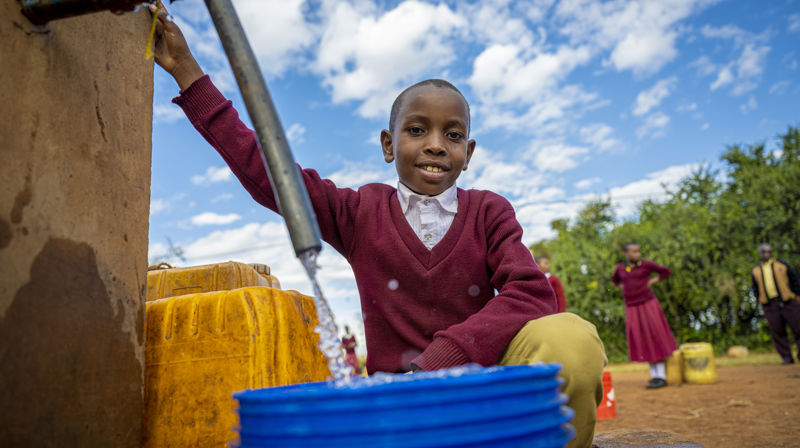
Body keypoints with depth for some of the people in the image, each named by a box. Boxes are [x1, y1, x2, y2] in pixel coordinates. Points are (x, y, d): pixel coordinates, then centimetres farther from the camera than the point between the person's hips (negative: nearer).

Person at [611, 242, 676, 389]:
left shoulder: (646, 264, -5)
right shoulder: (620, 268, 5)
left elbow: (666, 272, 5)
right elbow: (614, 279, 25)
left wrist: (652, 282, -5)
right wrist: (623, 287, 8)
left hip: (648, 305, -3)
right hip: (632, 308, 4)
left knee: (655, 339, -5)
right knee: (644, 343, 5)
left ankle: (662, 377, -1)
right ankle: (654, 376, 14)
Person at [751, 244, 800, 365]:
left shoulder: (782, 265, 7)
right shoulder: (756, 270, 13)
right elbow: (756, 288, 18)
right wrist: (760, 300, 7)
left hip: (787, 301, -1)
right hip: (769, 304, 2)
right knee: (777, 332, -1)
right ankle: (786, 357, 6)